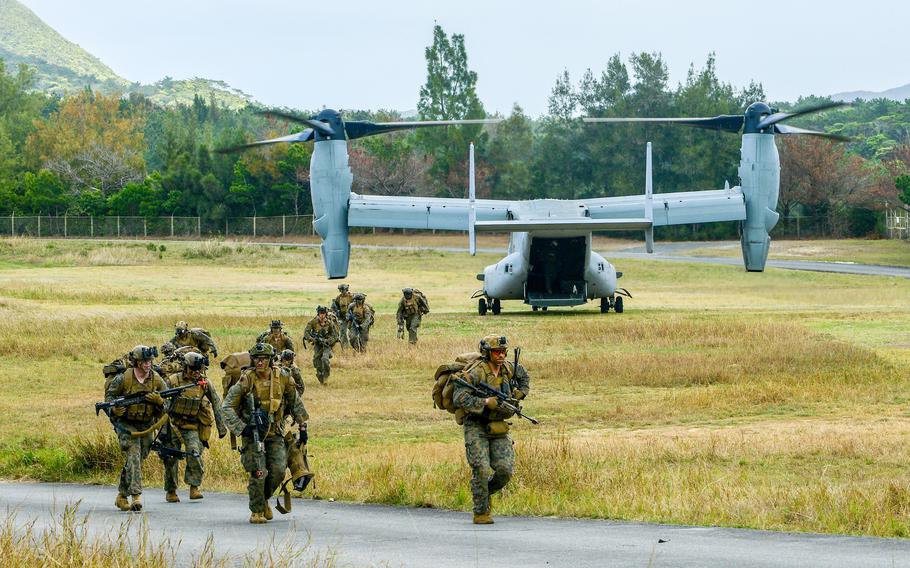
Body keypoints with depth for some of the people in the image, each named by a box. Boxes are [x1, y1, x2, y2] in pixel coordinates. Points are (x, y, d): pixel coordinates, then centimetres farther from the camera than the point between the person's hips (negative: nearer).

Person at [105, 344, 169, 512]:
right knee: (133, 456, -20)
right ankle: (136, 495, -28)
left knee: (136, 460, 10)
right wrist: (114, 408, -19)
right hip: (126, 424, -4)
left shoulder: (157, 380, -5)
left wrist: (159, 401, -23)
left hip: (146, 426, 4)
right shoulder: (123, 378, -14)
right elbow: (109, 394, 0)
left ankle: (122, 496, 24)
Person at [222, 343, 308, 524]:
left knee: (278, 471, -8)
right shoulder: (246, 380, -12)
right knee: (258, 473, -12)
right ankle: (257, 511, 3)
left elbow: (294, 401, 13)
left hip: (275, 433, 3)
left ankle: (264, 499, 20)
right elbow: (227, 406, -10)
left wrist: (302, 424, 15)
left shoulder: (282, 377, -3)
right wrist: (240, 428, -17)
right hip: (253, 433, -3)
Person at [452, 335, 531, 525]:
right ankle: (481, 513, -2)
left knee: (505, 470, -8)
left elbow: (524, 377, 27)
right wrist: (485, 402, -30)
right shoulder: (476, 373, -16)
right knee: (481, 470, -14)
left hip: (498, 428, 5)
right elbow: (459, 398, -25)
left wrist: (518, 394, 11)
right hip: (476, 428, -5)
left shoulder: (508, 368, 3)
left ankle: (484, 492, 21)